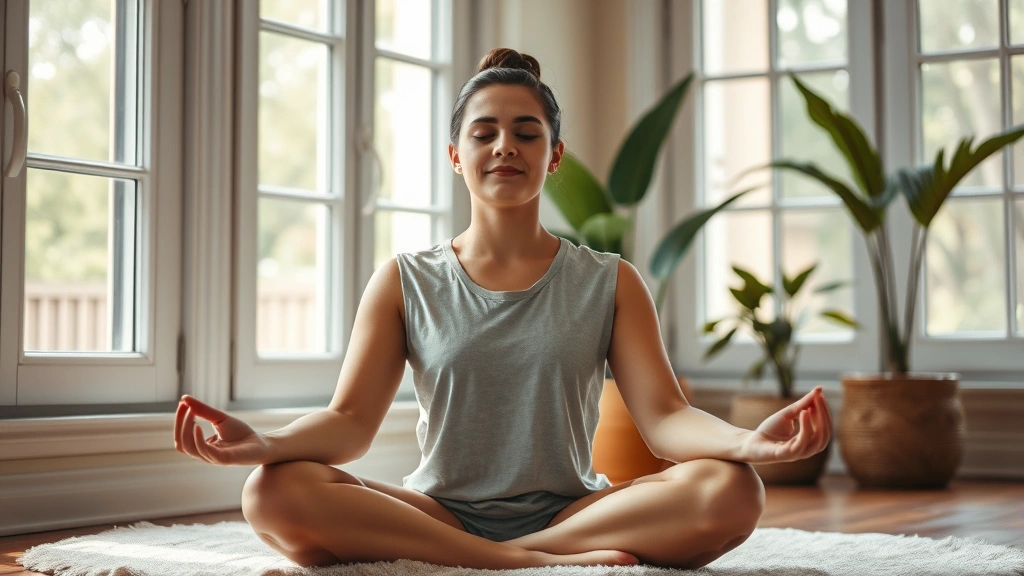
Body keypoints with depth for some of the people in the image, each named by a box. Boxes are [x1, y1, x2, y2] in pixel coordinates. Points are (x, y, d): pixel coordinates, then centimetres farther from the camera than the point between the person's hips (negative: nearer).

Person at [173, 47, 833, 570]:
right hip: (440, 511, 1)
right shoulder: (405, 284, 9)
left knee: (731, 492, -28)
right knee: (275, 493, -29)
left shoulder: (609, 284, 8)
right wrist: (264, 443, -25)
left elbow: (664, 416, -4)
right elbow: (350, 422, -1)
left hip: (571, 510, 0)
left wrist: (750, 440, -28)